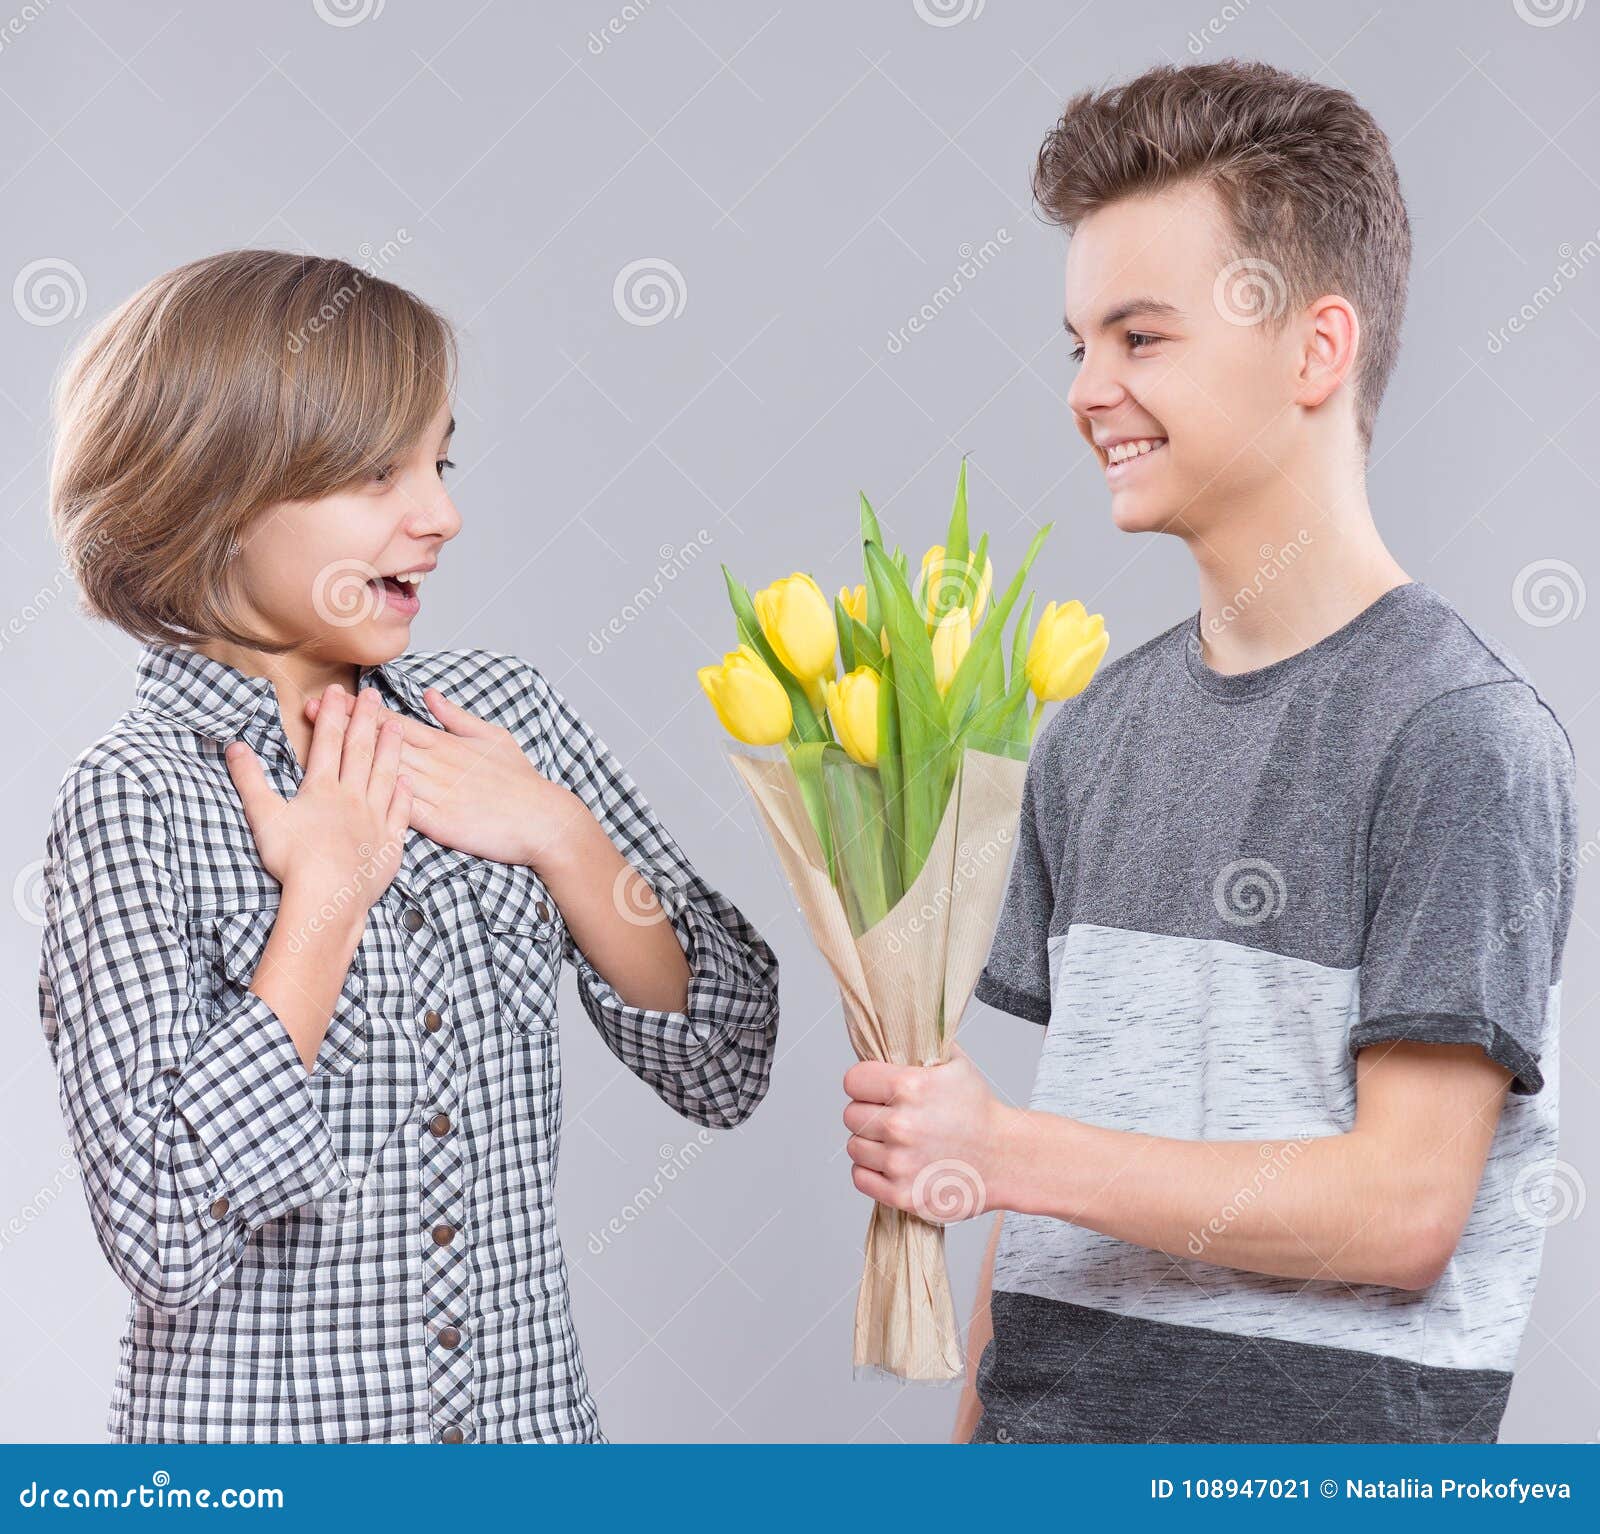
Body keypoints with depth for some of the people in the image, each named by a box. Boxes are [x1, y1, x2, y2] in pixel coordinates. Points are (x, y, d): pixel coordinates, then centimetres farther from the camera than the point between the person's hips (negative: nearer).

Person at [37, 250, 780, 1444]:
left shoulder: (495, 710, -2)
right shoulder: (139, 798, -15)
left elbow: (726, 1070, -1)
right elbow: (168, 1240, -22)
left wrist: (560, 835, -12)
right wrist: (326, 899, -20)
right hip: (260, 1433, -4)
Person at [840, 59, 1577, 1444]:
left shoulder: (1461, 733, -13)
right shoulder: (1101, 729, 7)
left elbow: (1405, 1207, -17)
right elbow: (1072, 1153, 10)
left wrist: (998, 1152, -18)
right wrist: (978, 1428, 5)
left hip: (1326, 1446, -5)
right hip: (1049, 1426, 5)